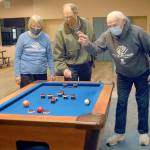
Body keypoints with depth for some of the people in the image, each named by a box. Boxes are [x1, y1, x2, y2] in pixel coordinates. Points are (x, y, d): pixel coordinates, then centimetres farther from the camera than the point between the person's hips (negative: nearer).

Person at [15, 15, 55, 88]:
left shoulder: (46, 38, 1)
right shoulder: (22, 37, -4)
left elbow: (49, 57, 6)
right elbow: (17, 57, -2)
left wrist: (52, 72, 3)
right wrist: (17, 74, -5)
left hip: (42, 73, 2)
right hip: (26, 74, -2)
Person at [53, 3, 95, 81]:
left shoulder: (86, 24, -4)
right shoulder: (61, 31, -15)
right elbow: (58, 54, -13)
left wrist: (92, 59, 10)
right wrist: (64, 68, -24)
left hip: (86, 65, 4)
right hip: (71, 67, -3)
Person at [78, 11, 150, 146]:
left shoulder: (137, 32, -26)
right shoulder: (107, 36, -17)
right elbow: (96, 49, -21)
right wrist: (87, 44, -43)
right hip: (123, 75, 3)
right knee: (121, 102, 5)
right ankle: (119, 133, 18)